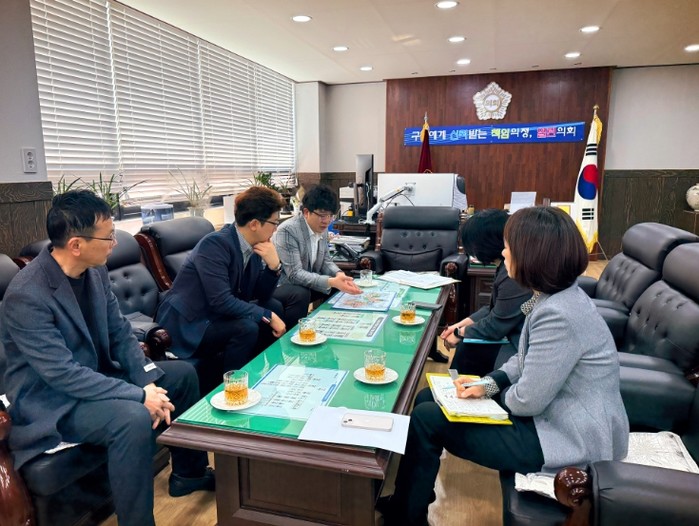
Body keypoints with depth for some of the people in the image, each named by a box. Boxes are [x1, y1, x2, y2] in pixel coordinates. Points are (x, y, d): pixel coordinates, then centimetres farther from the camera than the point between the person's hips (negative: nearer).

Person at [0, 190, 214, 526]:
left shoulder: (95, 271, -4)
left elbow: (120, 334, 1)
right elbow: (63, 374, -29)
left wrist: (149, 383, -13)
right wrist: (139, 395, -29)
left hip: (96, 375, 9)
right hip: (51, 399, -8)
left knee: (183, 374, 6)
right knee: (134, 418, -34)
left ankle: (189, 473, 22)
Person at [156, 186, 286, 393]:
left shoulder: (252, 246, 0)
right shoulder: (215, 244, -24)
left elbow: (262, 297, 5)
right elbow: (221, 301, -30)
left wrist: (274, 265, -13)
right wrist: (268, 317, -22)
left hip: (213, 316, 9)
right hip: (186, 325, -9)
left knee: (275, 306, 2)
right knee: (247, 328, -28)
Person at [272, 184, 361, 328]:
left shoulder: (322, 229, -1)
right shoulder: (288, 230, -25)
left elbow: (325, 260, 9)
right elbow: (295, 274, -29)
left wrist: (338, 274, -14)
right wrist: (331, 282, -38)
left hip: (304, 284, 8)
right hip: (278, 286, -8)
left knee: (338, 287, -5)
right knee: (301, 294, -34)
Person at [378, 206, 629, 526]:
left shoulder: (558, 315, -30)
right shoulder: (555, 296, 2)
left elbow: (526, 402, -26)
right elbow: (526, 361, 12)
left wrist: (496, 394, -5)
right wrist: (489, 384, -3)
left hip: (569, 440, -10)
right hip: (552, 412, 10)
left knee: (427, 419, -11)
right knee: (427, 399, 8)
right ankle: (412, 498, 26)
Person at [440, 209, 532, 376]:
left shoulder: (514, 276, -28)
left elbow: (495, 326, -21)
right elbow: (494, 308, 12)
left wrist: (460, 333, -5)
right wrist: (460, 325, 7)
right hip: (514, 335, 9)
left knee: (467, 350, -3)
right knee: (465, 344, 9)